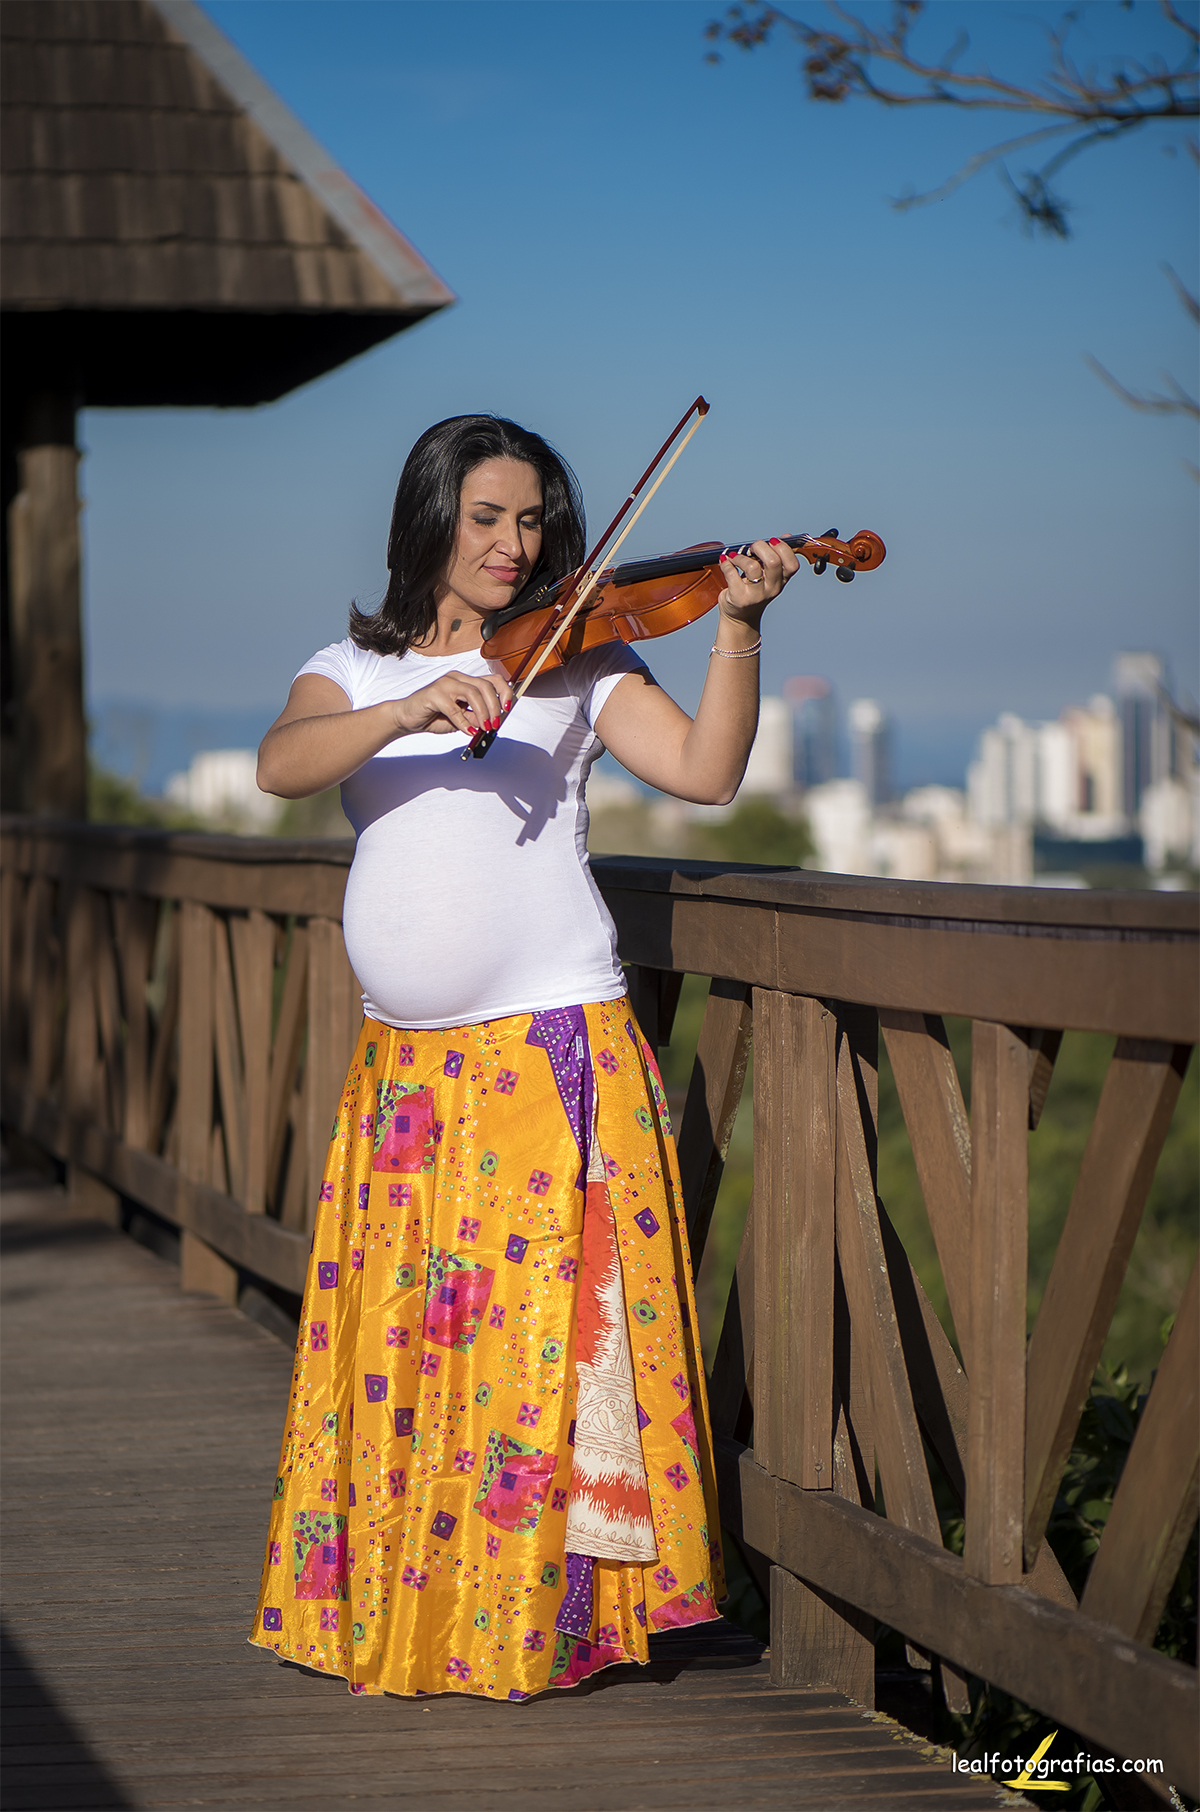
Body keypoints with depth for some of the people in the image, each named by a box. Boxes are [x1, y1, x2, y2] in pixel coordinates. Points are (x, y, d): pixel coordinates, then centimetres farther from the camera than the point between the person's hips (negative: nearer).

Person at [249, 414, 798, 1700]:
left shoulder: (577, 662, 5)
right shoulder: (352, 671, 11)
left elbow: (705, 772, -8)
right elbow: (281, 764, -10)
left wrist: (736, 630, -21)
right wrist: (413, 711, -25)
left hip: (551, 1055, -3)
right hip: (402, 1068, 3)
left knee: (541, 1344, -6)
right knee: (395, 1351, 7)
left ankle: (543, 1621, 1)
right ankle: (395, 1618, 19)